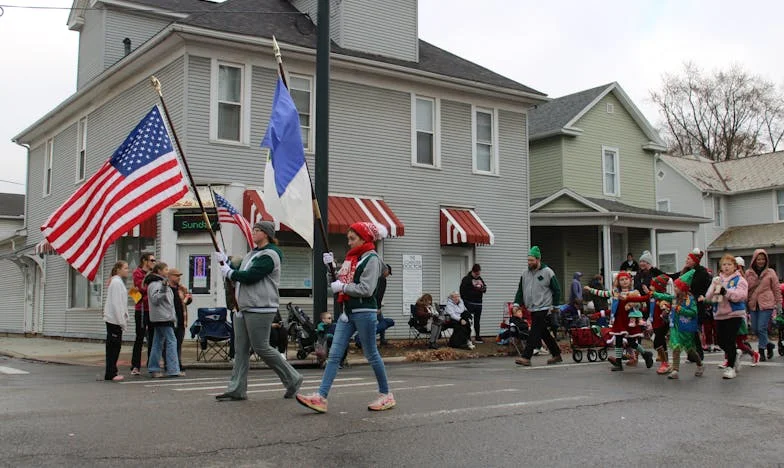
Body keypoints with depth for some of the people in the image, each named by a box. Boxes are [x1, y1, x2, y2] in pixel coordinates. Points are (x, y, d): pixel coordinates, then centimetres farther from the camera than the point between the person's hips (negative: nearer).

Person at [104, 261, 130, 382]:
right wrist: (122, 321, -18)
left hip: (114, 319, 9)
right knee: (114, 346, -6)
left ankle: (111, 373, 14)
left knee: (114, 346, 10)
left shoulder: (118, 282, 18)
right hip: (115, 319, -9)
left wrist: (124, 320, 16)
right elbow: (116, 303, -18)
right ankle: (111, 374, -4)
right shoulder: (117, 282, -13)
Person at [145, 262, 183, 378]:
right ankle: (173, 370, -11)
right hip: (162, 318, -10)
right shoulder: (155, 284, -10)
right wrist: (163, 289, -29)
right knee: (171, 341, -10)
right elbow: (155, 299, -21)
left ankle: (153, 369, 14)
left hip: (166, 317, 10)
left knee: (158, 343, 10)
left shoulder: (162, 282, 20)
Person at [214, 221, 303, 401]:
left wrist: (229, 273, -6)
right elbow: (238, 272, 17)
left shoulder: (269, 255, -11)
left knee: (261, 348, -7)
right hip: (243, 307, 10)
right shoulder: (252, 254, 21)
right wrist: (225, 261, 5)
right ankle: (237, 389, 7)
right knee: (240, 349, 5)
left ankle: (293, 379, 7)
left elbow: (250, 276, -18)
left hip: (260, 309, -9)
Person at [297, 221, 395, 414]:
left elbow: (366, 289, -18)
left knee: (371, 354, 2)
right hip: (347, 311, 8)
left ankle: (386, 394, 18)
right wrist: (331, 266, 3)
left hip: (364, 312, -8)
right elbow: (339, 281, 16)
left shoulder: (372, 259, -9)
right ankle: (321, 397, -5)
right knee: (334, 354, -1)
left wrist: (342, 287, -13)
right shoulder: (352, 258, 16)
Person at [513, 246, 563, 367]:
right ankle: (556, 355, 25)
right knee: (544, 332, 12)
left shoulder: (547, 272, -6)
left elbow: (557, 290, -2)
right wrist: (516, 304, 2)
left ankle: (526, 357, -14)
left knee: (535, 332, -12)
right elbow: (520, 290, 14)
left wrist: (554, 306, -6)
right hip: (532, 309, 7)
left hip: (543, 308, -7)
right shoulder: (525, 273, 11)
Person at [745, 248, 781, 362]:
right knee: (755, 329, 6)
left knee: (762, 328, -9)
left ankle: (761, 351, 2)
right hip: (753, 304, 3)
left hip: (766, 304, -3)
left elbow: (776, 289, 6)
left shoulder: (770, 272, 1)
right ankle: (768, 344, 30)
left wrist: (778, 303, 5)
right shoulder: (748, 273, 6)